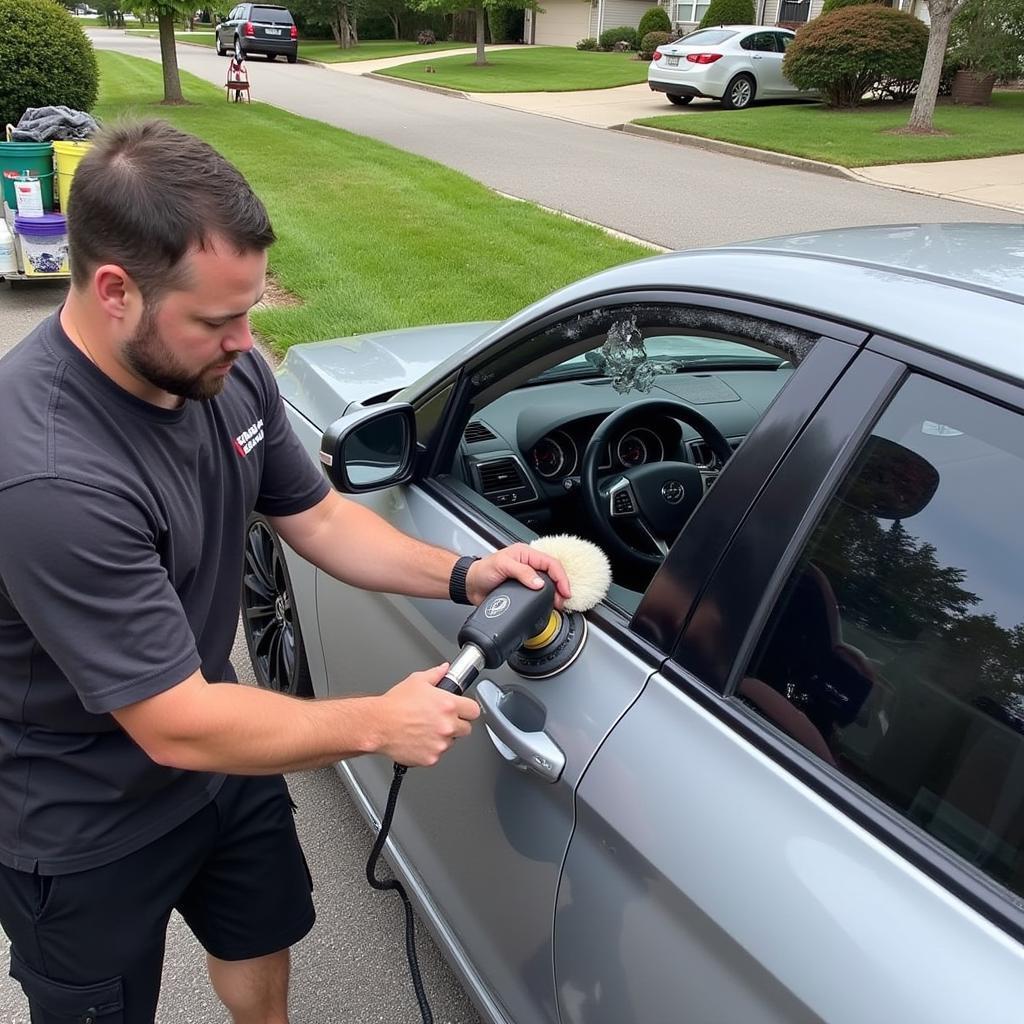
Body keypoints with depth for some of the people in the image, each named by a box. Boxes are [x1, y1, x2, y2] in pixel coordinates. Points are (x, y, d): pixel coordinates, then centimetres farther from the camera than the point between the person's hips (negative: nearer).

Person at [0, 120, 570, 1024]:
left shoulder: (223, 370, -15)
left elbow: (316, 516, 0)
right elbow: (177, 727, -32)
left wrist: (462, 577, -13)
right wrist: (377, 725, -23)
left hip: (212, 756, 7)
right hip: (80, 835, -6)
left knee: (263, 945, 28)